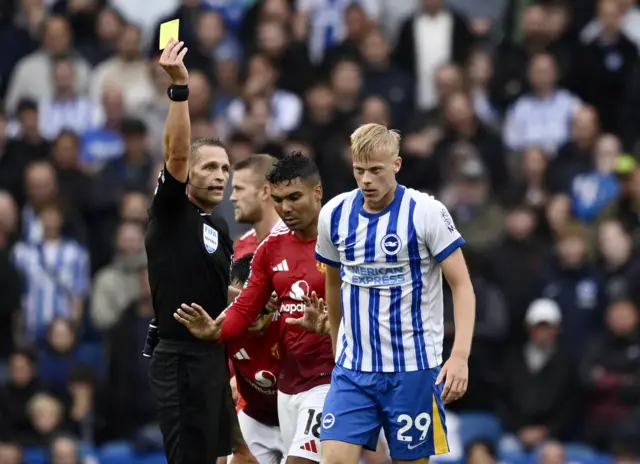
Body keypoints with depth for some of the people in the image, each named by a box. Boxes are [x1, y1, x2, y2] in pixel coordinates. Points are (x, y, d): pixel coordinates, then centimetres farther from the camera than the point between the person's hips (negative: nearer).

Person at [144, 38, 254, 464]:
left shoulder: (220, 231, 18)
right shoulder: (171, 212, -5)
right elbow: (176, 153, -22)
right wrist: (180, 86, -32)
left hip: (213, 357, 9)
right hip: (181, 361, -9)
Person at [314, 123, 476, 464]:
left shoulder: (426, 212, -10)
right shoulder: (335, 214, 3)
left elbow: (462, 286, -9)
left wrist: (460, 355, -20)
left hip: (413, 370, -3)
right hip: (352, 369, 3)